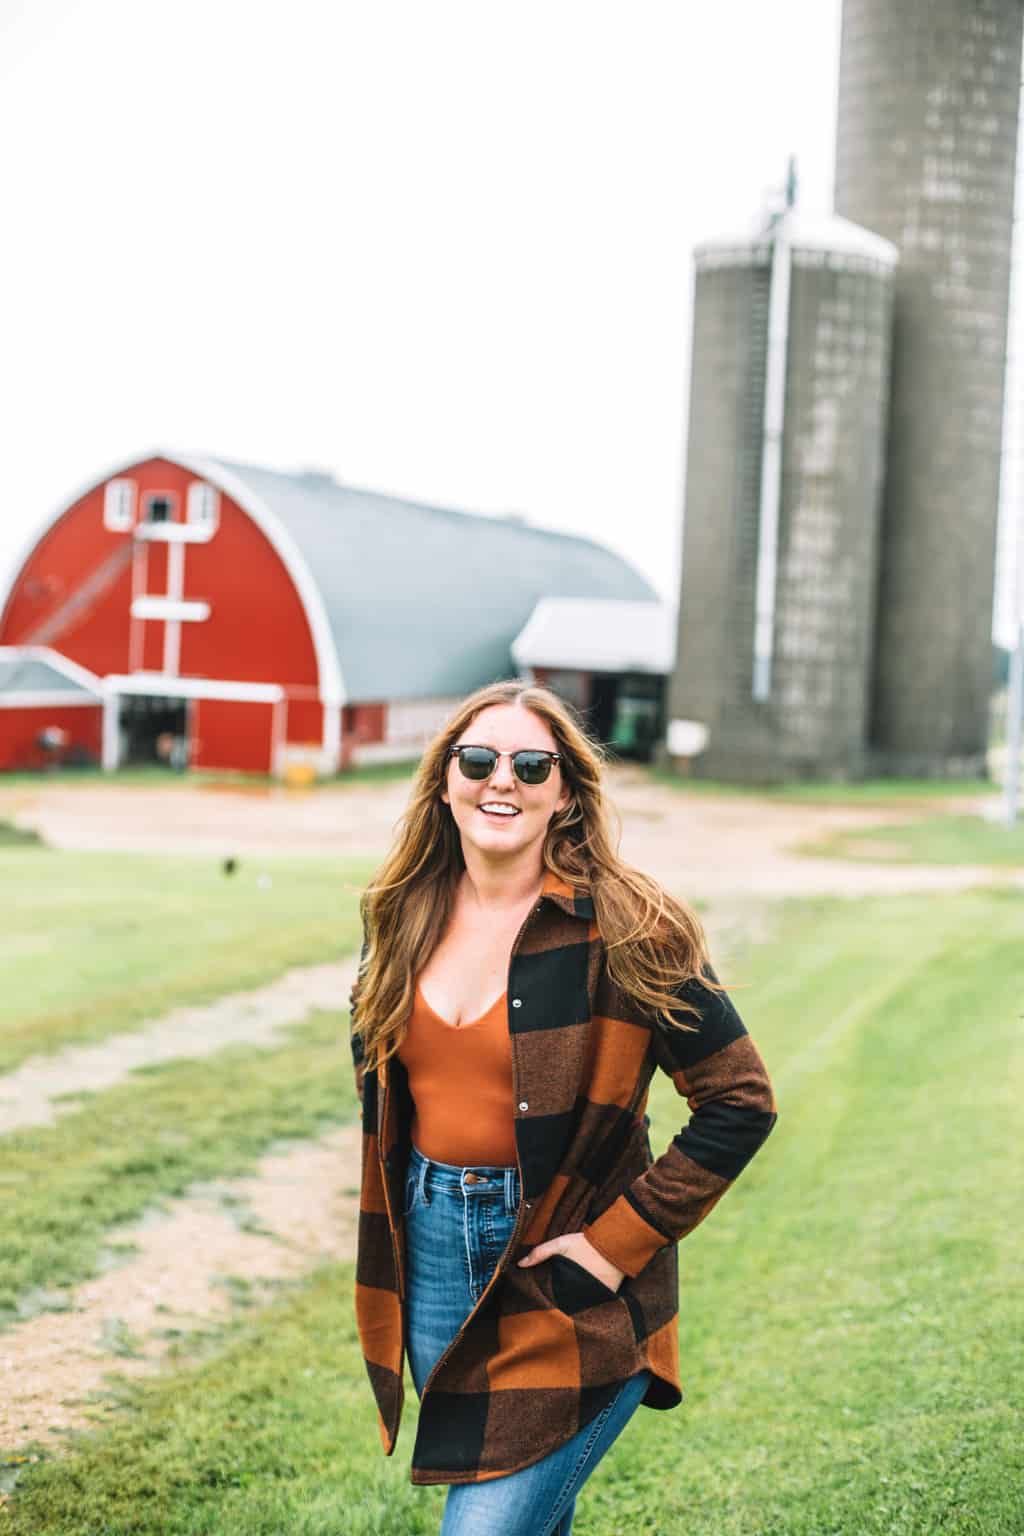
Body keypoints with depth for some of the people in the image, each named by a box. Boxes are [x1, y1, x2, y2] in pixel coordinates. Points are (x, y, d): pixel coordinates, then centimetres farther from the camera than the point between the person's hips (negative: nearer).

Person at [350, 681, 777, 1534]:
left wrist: (621, 1241, -13)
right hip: (433, 1251, 5)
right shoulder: (406, 916, 3)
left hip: (567, 1292, -5)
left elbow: (741, 1101, -12)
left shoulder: (626, 928, -14)